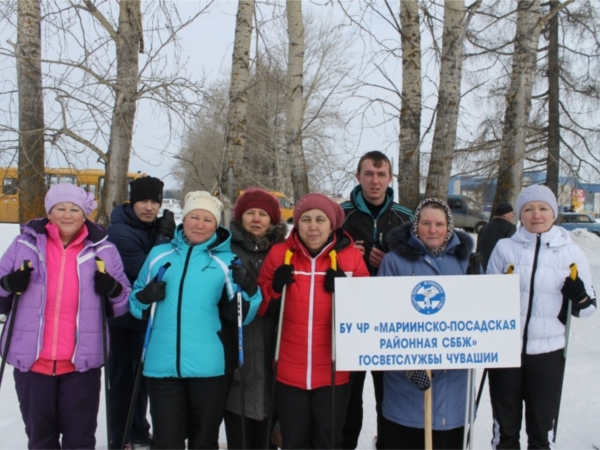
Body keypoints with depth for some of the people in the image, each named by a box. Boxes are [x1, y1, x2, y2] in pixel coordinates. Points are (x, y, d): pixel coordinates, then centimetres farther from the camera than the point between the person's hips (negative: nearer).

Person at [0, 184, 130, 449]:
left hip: (81, 363, -1)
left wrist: (112, 291, -15)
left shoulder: (102, 250, 2)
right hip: (31, 360, 1)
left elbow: (123, 303, 7)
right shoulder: (26, 244, 2)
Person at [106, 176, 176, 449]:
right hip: (123, 318, -7)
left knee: (142, 376, 17)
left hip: (149, 317, 7)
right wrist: (164, 239, -26)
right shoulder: (120, 232, -16)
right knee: (123, 378, 3)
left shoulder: (156, 227, 5)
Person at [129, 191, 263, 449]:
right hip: (162, 365, 1)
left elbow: (238, 316, 0)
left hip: (209, 366, -1)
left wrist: (249, 292, -19)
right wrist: (145, 298, -6)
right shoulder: (159, 255, 8)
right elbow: (136, 302, 16)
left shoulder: (227, 261, 2)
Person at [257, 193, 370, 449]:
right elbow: (261, 308, 5)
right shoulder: (279, 255, -2)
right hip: (289, 373, 1)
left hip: (333, 374, 0)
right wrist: (275, 289, -14)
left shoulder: (351, 257, -3)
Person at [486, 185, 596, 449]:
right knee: (505, 429, 13)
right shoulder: (505, 248, 0)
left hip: (548, 352, 0)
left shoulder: (571, 252, 1)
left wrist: (579, 297, -15)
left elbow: (587, 307, 6)